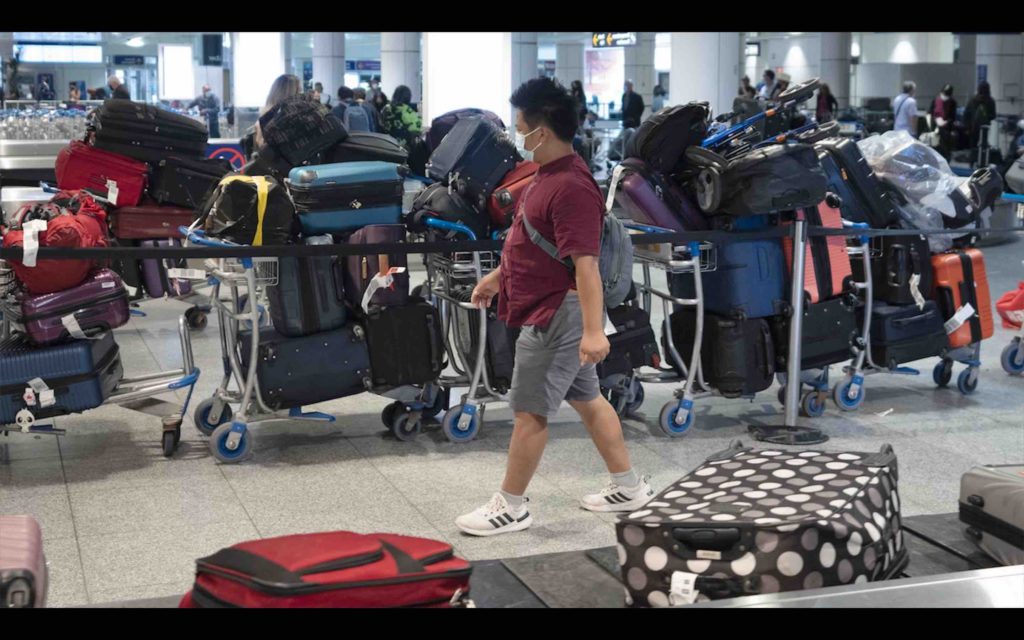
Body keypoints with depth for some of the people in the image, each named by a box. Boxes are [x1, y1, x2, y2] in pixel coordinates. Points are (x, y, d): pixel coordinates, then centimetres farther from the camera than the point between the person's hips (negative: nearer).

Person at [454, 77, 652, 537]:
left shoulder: (571, 188, -24)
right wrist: (498, 277, 32)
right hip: (554, 313, 11)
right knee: (587, 399, 17)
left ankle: (510, 507, 13)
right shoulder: (550, 175, 9)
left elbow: (586, 264, -30)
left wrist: (593, 330, -35)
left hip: (558, 316, -11)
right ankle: (628, 487, 28)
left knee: (530, 412, 0)